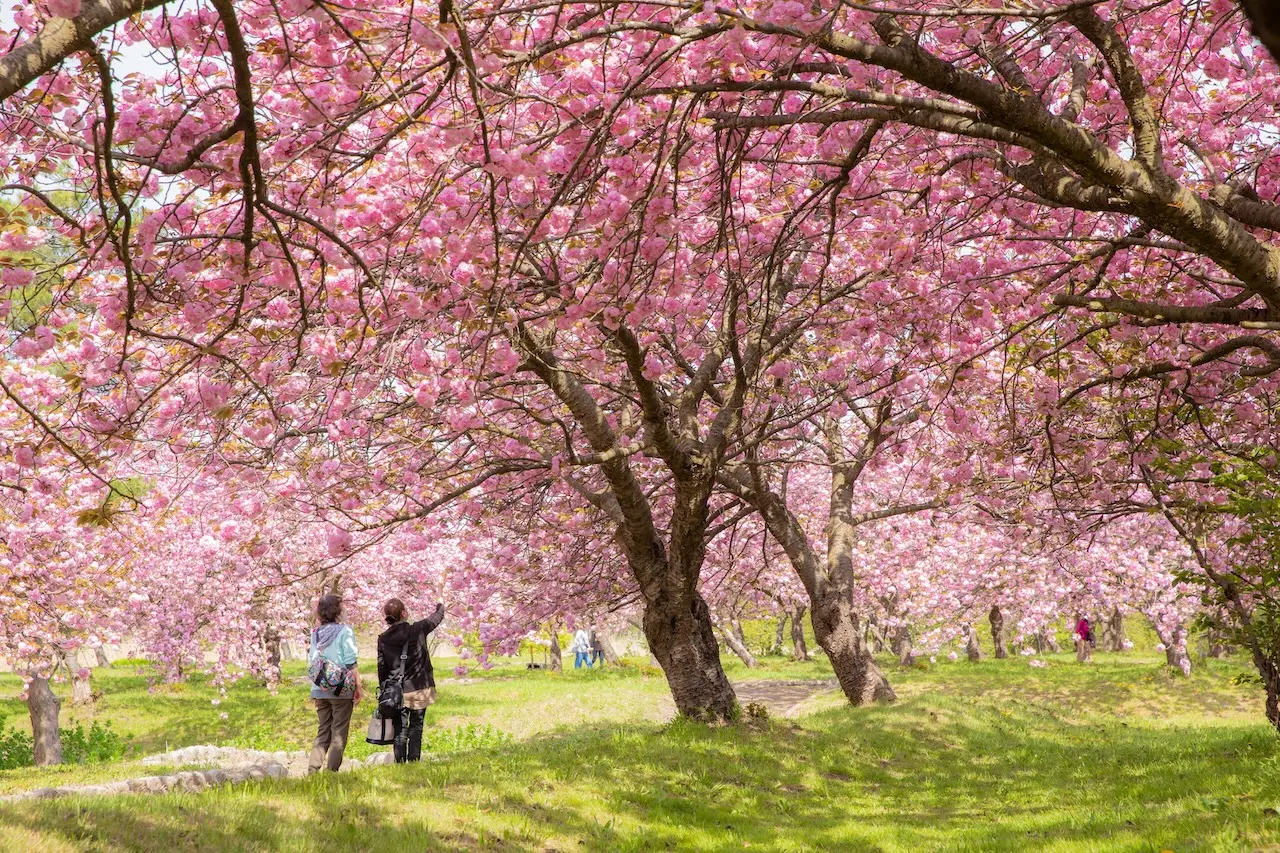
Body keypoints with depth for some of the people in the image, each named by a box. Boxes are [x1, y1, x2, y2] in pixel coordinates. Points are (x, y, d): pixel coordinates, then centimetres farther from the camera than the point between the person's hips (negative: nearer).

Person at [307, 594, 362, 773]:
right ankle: (331, 770, -1)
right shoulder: (344, 632, -9)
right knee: (339, 732, 3)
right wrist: (358, 687, -5)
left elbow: (312, 661, 9)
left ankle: (312, 768, 5)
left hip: (319, 690, 5)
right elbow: (351, 664, -10)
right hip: (341, 690, -5)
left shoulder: (315, 633, 6)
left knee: (323, 731, 14)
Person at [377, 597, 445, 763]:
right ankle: (413, 761, 4)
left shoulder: (383, 639, -4)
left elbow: (382, 668, 3)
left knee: (399, 730, 8)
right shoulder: (417, 630, -10)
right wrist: (441, 608, 33)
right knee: (416, 727, 8)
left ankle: (400, 762, 5)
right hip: (419, 689, -1)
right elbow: (437, 618, 10)